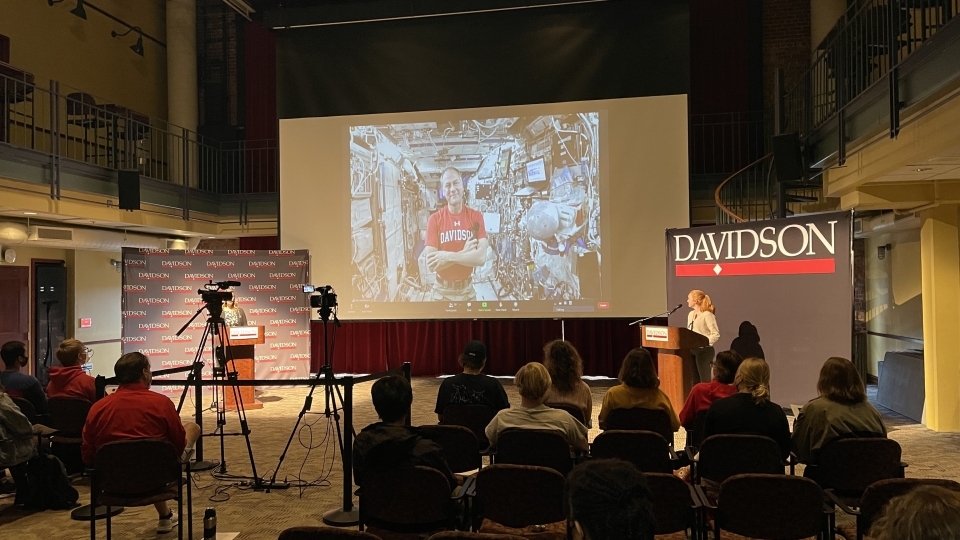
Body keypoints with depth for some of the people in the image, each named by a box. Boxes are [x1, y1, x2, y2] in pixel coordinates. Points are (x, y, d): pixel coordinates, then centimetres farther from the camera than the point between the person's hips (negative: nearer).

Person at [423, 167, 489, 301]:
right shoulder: (434, 219, -9)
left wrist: (448, 256, -22)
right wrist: (463, 253, -19)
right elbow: (431, 264, -16)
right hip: (443, 291, -1)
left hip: (467, 290, 1)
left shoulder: (476, 216, -5)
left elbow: (481, 258, -16)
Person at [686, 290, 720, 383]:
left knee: (704, 379, -4)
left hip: (704, 350, -8)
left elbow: (716, 334, -16)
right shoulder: (691, 314, 13)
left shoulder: (707, 314, -11)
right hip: (692, 350, 8)